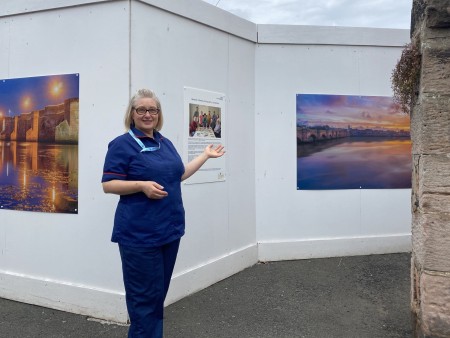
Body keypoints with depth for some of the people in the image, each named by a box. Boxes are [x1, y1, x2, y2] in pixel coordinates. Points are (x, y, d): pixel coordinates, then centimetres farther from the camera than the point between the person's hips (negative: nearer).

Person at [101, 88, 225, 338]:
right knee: (145, 296, 0)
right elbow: (108, 185, -11)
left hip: (169, 229, 7)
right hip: (139, 234, -7)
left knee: (159, 293, 15)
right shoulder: (122, 144, -8)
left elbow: (179, 174, 22)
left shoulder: (165, 143, 13)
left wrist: (206, 155, 22)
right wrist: (142, 185, -24)